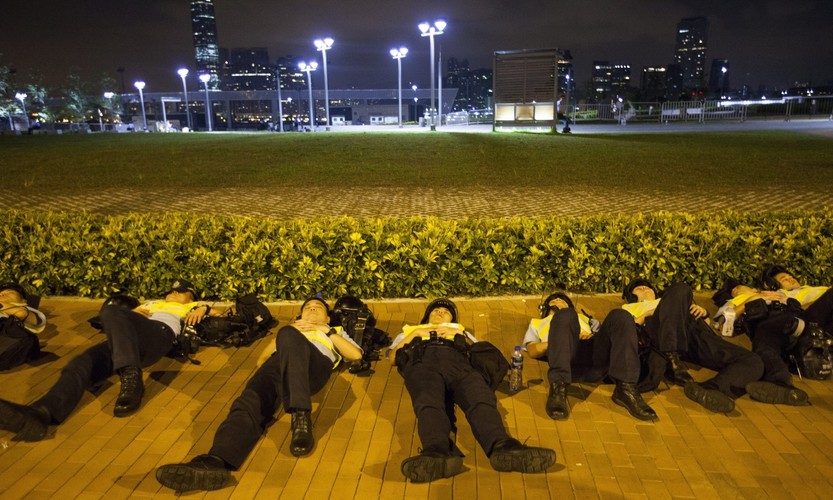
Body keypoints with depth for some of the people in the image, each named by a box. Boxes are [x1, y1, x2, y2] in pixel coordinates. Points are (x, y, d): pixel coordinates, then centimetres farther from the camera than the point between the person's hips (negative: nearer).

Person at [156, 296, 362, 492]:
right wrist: (286, 334, 17)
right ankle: (216, 462, -55)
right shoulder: (293, 327, 44)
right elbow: (263, 356, 28)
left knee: (288, 335, -37)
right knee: (251, 400, -30)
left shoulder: (336, 330, 39)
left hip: (316, 363, -3)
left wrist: (327, 331, 12)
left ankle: (301, 417, -49)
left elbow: (356, 355, 17)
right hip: (281, 360, 3)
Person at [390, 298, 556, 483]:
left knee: (480, 398, -35)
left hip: (456, 359, 1)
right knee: (429, 402, -39)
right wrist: (415, 334, 13)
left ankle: (503, 447, -61)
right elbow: (393, 357, 25)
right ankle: (438, 452, -66)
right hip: (421, 361, -1)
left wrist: (459, 335, 11)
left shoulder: (459, 329, 44)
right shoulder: (410, 330, 44)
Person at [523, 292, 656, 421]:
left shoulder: (583, 318, 44)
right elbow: (532, 350, 16)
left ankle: (626, 388, -33)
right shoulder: (537, 323, 38)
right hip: (566, 354, -2)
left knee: (620, 316, -22)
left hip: (596, 356, 3)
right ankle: (558, 389, -44)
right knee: (565, 315, -31)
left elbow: (603, 339, 24)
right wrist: (561, 341, -3)